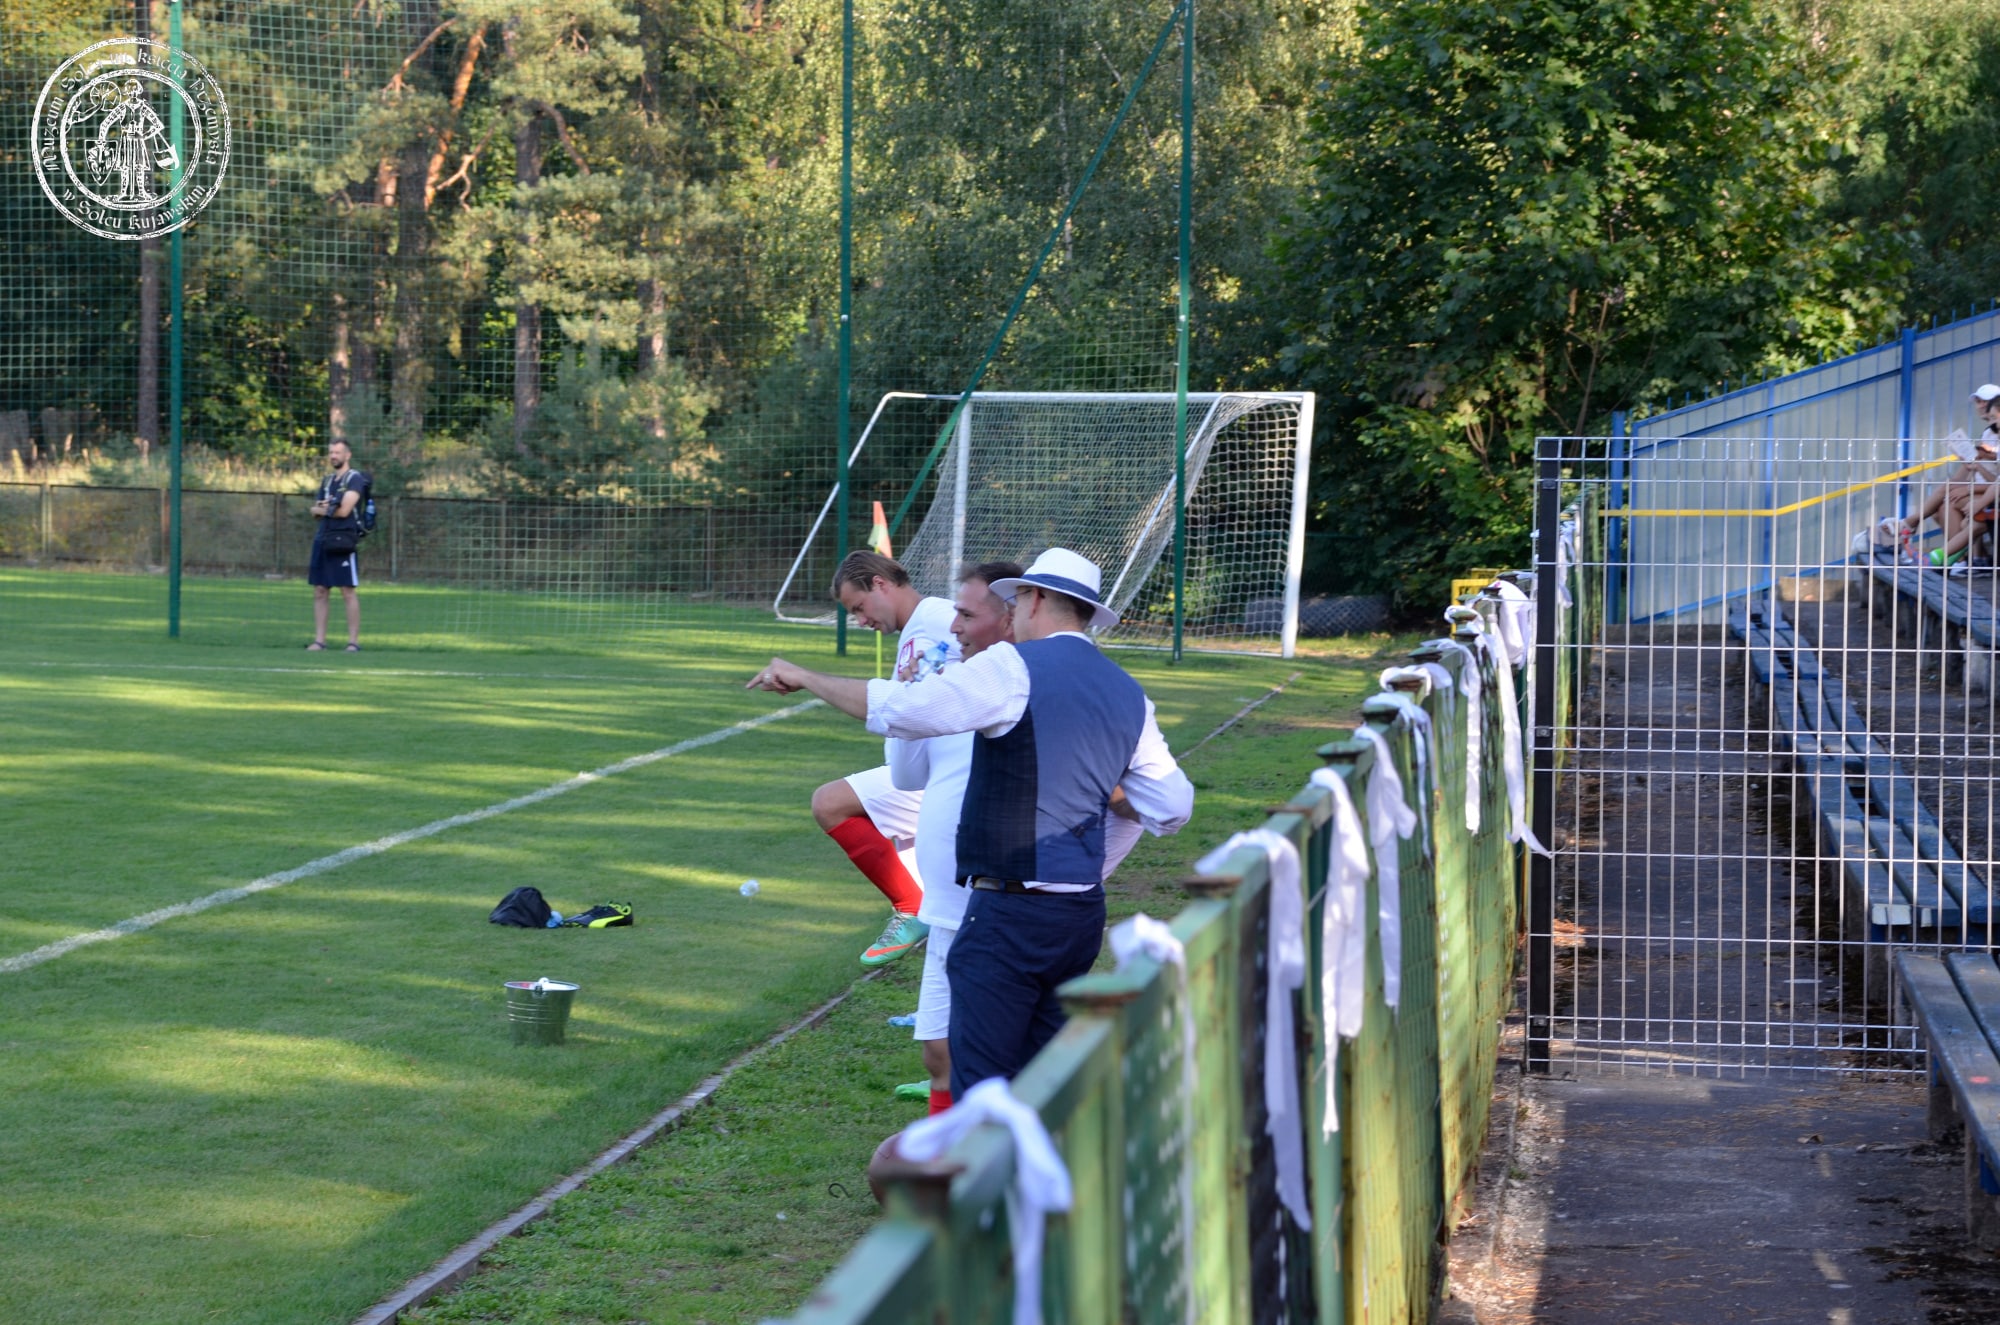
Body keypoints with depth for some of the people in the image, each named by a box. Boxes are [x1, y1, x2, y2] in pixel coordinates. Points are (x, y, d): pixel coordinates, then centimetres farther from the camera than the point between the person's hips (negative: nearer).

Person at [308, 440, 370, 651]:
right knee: (320, 591, 6)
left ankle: (354, 641, -6)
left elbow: (344, 510, -14)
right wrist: (319, 509, -7)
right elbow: (315, 511, 17)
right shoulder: (327, 481, 20)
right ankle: (319, 640, 9)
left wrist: (323, 509, 2)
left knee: (349, 592, -7)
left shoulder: (355, 479, -4)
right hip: (322, 540, 8)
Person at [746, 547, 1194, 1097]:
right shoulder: (1129, 695, 11)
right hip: (1083, 915, 7)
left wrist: (803, 677, -1)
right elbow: (1172, 808, 13)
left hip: (1009, 913, -7)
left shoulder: (1014, 668, -9)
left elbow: (898, 709, -14)